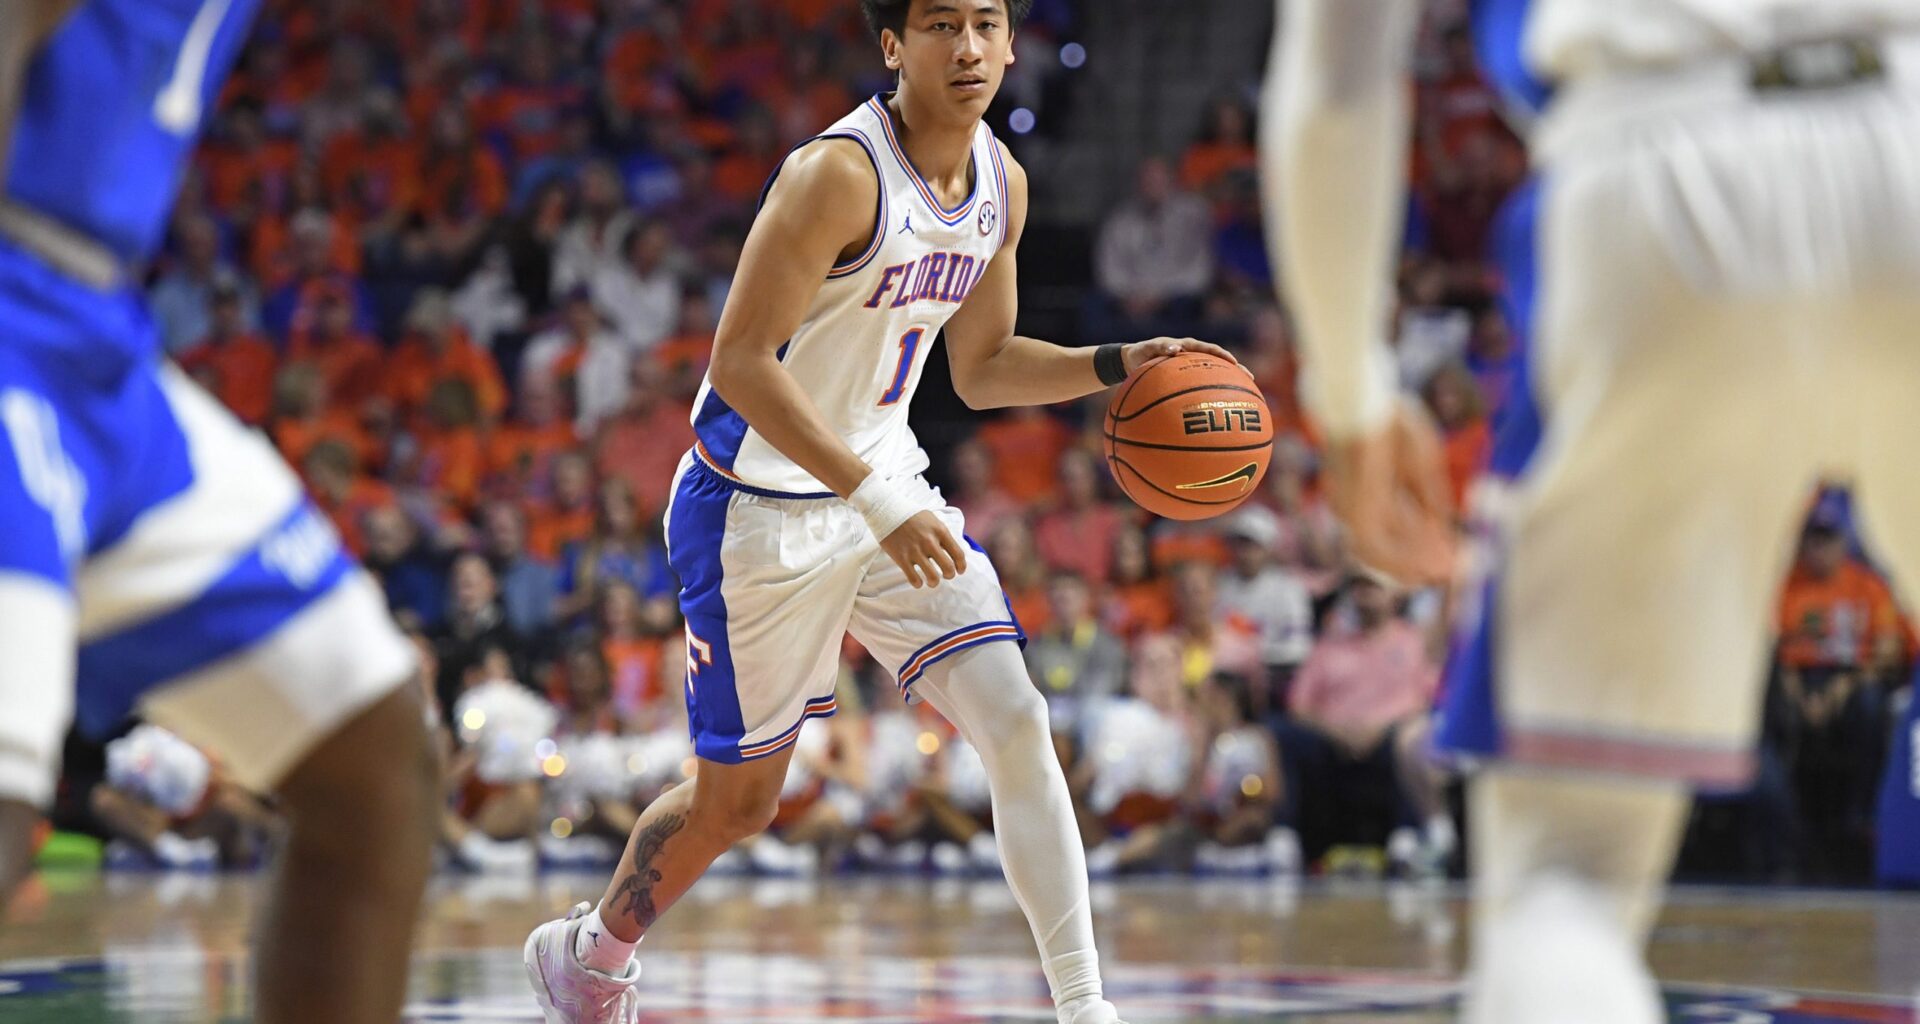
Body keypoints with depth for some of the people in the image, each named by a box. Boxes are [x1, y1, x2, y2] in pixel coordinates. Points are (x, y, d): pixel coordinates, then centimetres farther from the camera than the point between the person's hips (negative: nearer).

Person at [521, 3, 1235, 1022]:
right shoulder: (839, 173, -24)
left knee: (1016, 722, -10)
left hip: (886, 480, 6)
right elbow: (740, 363, -26)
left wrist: (1117, 366, -2)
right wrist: (872, 500, -31)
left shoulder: (1002, 184, 1)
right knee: (736, 799, 6)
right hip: (758, 507, -6)